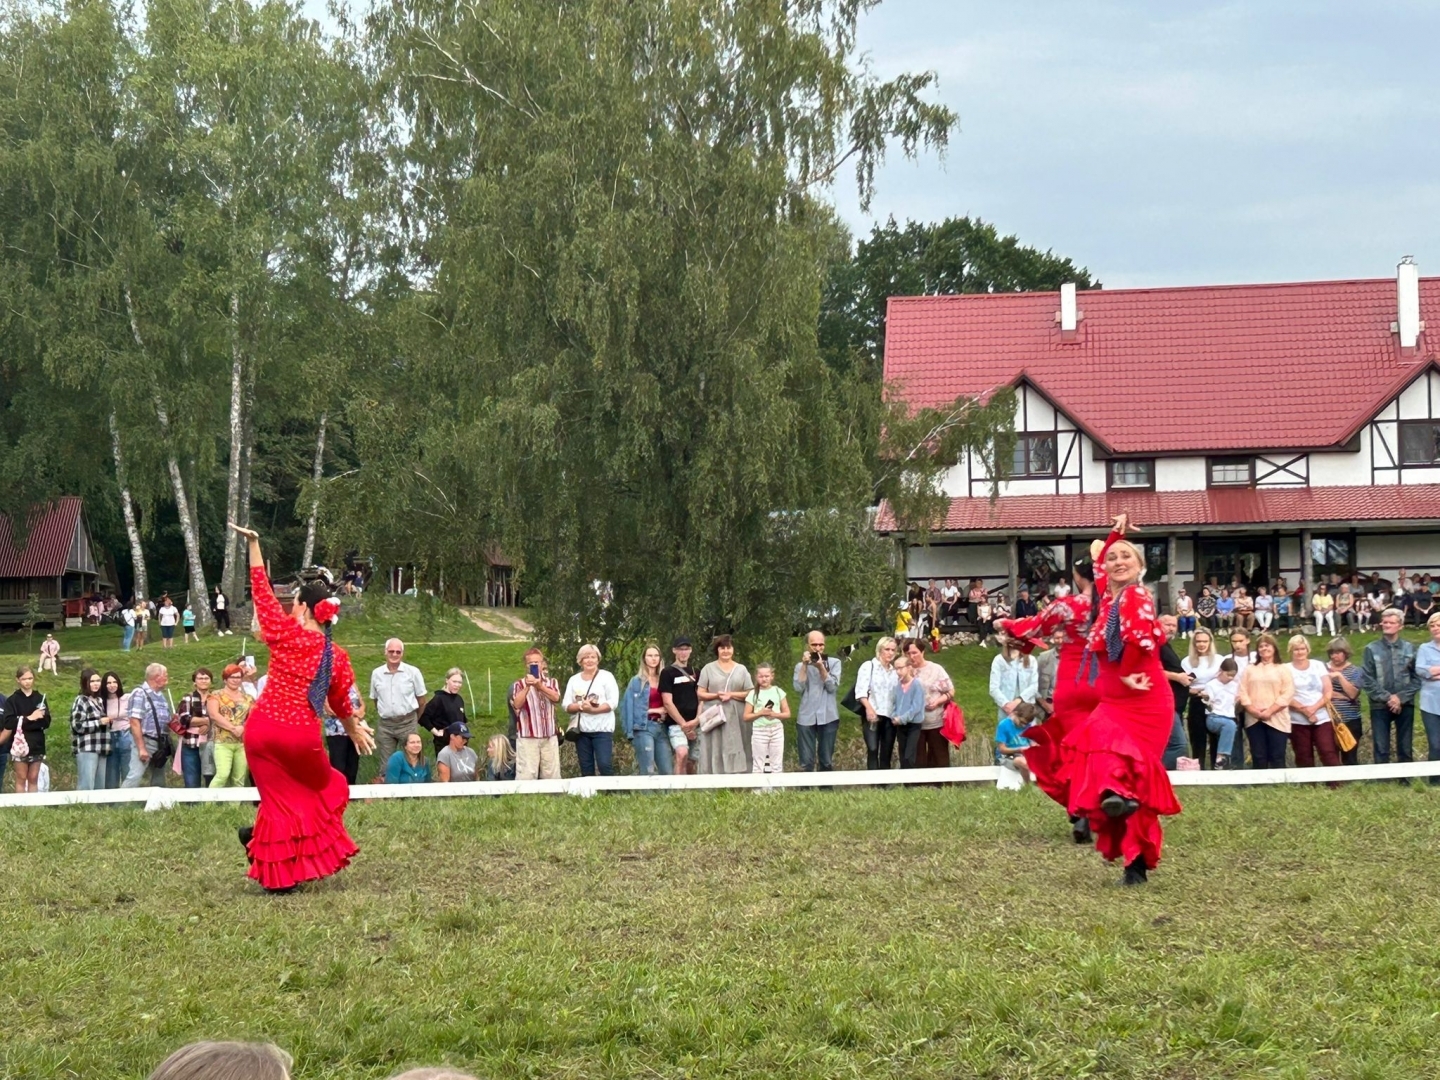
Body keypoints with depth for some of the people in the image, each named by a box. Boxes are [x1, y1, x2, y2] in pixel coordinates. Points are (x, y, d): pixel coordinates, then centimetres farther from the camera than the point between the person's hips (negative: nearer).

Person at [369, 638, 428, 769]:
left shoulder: (413, 672, -5)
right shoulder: (376, 673, 2)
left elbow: (421, 700, 2)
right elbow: (375, 699, 13)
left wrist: (414, 719, 9)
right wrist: (384, 714, 11)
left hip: (407, 723, -2)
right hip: (384, 724, 2)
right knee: (386, 764, 7)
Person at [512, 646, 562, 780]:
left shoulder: (552, 682, 12)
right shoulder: (519, 684, 4)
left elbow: (555, 697, -10)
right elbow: (517, 704, -13)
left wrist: (539, 686, -26)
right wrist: (527, 687, -26)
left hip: (550, 737, 3)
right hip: (527, 737, -3)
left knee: (552, 775, 5)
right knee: (526, 776, -10)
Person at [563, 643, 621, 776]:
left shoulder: (606, 676, 1)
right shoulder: (574, 680, 12)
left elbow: (613, 702, -8)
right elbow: (567, 706, 7)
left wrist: (593, 709, -20)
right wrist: (580, 706, -14)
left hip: (602, 729, -4)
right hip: (581, 729, 4)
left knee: (604, 765, -13)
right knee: (586, 768, 6)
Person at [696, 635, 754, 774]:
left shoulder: (741, 669, 11)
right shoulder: (708, 669, 7)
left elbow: (750, 694, 5)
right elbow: (700, 693, 3)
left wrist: (731, 695, -9)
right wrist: (716, 695, -14)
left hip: (736, 718, 1)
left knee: (736, 752, -2)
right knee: (715, 752, -5)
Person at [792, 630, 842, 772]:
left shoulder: (834, 662, 6)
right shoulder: (800, 666, 9)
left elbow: (833, 686, -6)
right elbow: (799, 688, -7)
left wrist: (821, 667, -14)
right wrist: (805, 665, -9)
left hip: (828, 717, 0)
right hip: (806, 718, 0)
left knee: (826, 761, 6)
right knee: (806, 763, -4)